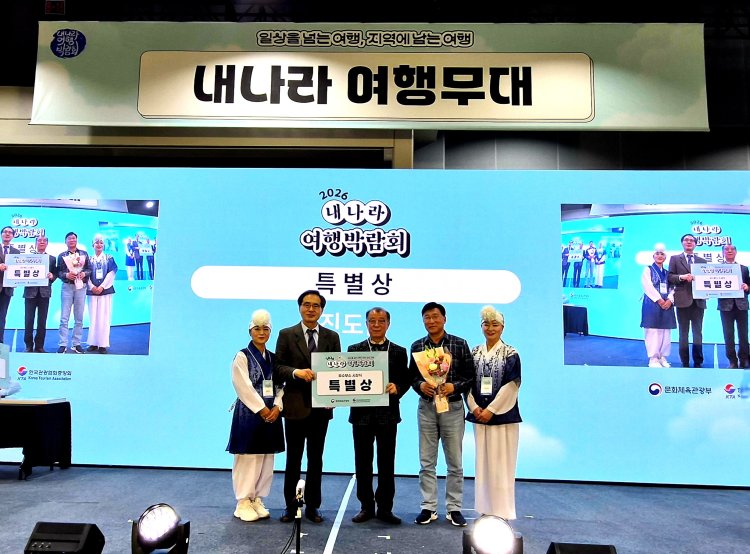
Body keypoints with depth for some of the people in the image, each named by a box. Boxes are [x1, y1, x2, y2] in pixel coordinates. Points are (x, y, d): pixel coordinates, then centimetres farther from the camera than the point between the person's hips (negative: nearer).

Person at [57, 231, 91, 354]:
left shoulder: (84, 254, 10)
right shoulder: (62, 255, 7)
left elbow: (90, 269, 8)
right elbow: (58, 271, 2)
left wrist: (84, 273, -12)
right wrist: (66, 275, -17)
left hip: (81, 286, 1)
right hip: (67, 286, -1)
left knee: (79, 318, 4)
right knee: (64, 317, -2)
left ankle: (76, 344, 10)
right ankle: (63, 344, 2)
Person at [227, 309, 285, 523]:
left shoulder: (273, 358, 12)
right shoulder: (242, 356, -4)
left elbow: (279, 386, 9)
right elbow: (244, 387, -12)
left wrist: (277, 407, -7)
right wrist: (262, 409, -14)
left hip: (271, 414, 5)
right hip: (249, 414, -5)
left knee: (265, 460, 9)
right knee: (248, 459, -1)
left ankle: (257, 500, 20)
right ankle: (243, 503, 11)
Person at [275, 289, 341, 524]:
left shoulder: (331, 337, 6)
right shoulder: (286, 335, 1)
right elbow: (278, 366, -4)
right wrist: (297, 372, -22)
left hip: (321, 406, 2)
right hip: (295, 405, -2)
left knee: (316, 459, 11)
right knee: (293, 459, 9)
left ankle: (312, 506, 23)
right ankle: (290, 505, 24)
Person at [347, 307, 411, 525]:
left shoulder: (399, 351, 7)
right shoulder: (354, 350, 7)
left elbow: (406, 380, 5)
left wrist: (397, 388, -15)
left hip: (388, 414, 0)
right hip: (362, 413, 0)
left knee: (387, 464, 6)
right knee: (363, 463, 8)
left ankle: (385, 508, 18)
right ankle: (366, 507, 21)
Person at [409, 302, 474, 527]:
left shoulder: (459, 344, -3)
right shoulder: (417, 346, 4)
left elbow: (470, 375, -2)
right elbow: (411, 376, 7)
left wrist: (454, 386, -18)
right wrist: (420, 385, -13)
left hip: (452, 407, -2)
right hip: (426, 407, 2)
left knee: (455, 462, 7)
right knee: (426, 462, 8)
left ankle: (454, 508, 20)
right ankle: (428, 507, 19)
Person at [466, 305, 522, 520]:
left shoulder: (511, 354, -3)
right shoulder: (474, 353, 8)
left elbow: (511, 385, -10)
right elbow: (468, 383, 6)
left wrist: (491, 410, -13)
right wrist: (474, 407, -7)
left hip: (503, 415, -4)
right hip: (479, 415, 4)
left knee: (501, 462, 0)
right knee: (483, 462, 9)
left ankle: (502, 511, 11)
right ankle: (485, 509, 20)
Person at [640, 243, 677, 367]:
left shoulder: (667, 272, 19)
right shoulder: (648, 270, 4)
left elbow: (672, 288, 10)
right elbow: (648, 287, -8)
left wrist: (670, 300, -8)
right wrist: (659, 300, -14)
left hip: (667, 305, 5)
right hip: (652, 304, -5)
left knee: (665, 332, 5)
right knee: (653, 332, -7)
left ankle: (662, 357, 14)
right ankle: (653, 359, -3)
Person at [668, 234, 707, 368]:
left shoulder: (702, 261, 16)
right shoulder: (675, 259, 9)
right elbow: (670, 277, 0)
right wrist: (682, 277, -18)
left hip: (698, 301, 2)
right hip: (683, 300, -2)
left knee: (698, 333, 4)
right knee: (683, 334, 3)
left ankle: (698, 362, 10)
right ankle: (685, 363, 8)